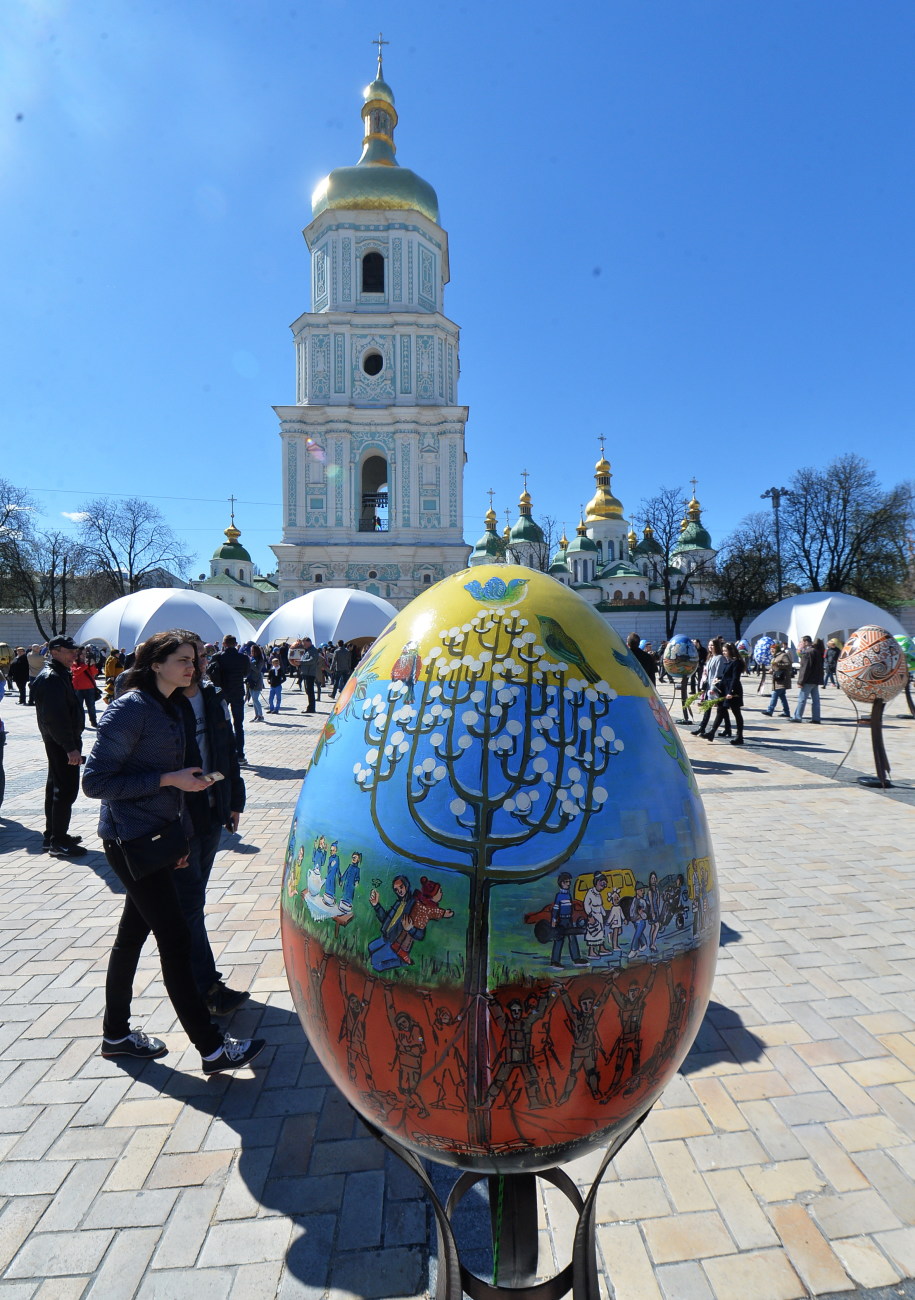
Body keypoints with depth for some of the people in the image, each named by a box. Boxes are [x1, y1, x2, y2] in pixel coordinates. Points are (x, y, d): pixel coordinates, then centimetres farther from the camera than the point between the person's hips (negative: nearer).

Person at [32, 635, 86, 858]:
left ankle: (53, 835, 28)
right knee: (67, 789, -7)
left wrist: (72, 742, 20)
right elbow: (56, 716, -25)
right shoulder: (51, 678, -18)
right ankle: (58, 842, -1)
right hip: (61, 742, -11)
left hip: (58, 742, 11)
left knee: (56, 786, 17)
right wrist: (70, 747, -26)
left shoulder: (59, 675, 15)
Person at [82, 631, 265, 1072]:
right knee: (175, 940, -5)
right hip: (131, 841, -9)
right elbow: (96, 782, -20)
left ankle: (116, 1034, 35)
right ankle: (211, 1048, 4)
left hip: (158, 836, 9)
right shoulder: (130, 709, -17)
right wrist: (168, 779, -21)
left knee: (132, 935, 19)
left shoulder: (170, 709, 10)